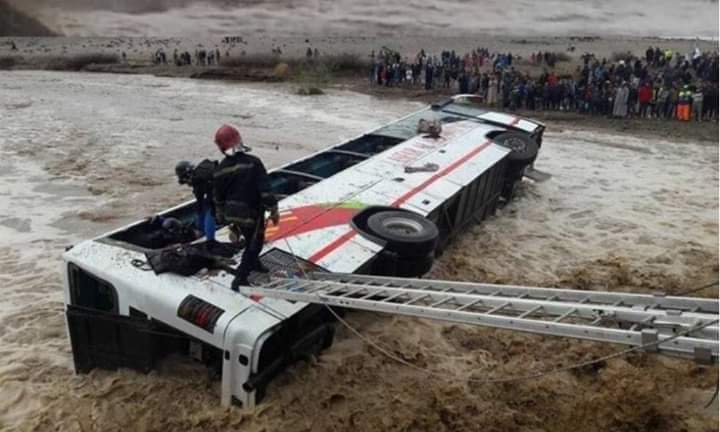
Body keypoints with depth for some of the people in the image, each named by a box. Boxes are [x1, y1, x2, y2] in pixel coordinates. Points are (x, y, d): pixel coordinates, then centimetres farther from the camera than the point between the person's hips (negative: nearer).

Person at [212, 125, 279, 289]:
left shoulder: (220, 170, -4)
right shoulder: (253, 163, -20)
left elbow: (218, 197, 7)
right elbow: (265, 190, -22)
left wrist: (223, 217, 22)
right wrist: (274, 210, -10)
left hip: (233, 214, 6)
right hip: (251, 214, -6)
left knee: (251, 239, 29)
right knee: (254, 244, 11)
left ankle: (254, 263, 50)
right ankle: (239, 280, 10)